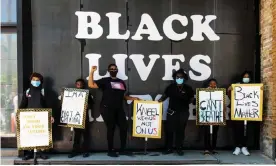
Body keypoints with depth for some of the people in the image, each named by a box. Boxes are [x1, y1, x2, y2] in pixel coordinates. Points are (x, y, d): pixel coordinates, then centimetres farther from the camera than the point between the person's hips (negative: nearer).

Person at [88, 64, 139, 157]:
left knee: (124, 127, 3)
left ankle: (122, 150, 16)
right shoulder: (105, 81, 1)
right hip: (107, 109, -5)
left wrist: (133, 98, 11)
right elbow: (91, 85, -9)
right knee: (111, 129, -2)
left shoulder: (121, 82, 17)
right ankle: (110, 151, 12)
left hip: (119, 109, 6)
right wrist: (92, 72, -15)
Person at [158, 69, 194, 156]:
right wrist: (161, 100, -7)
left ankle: (179, 149, 18)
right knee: (169, 130, 1)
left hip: (183, 113, 0)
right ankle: (169, 148, 13)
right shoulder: (170, 87, -1)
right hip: (171, 112, 1)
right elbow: (165, 95, 9)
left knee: (180, 131, 7)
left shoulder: (188, 88, -3)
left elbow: (191, 99, 8)